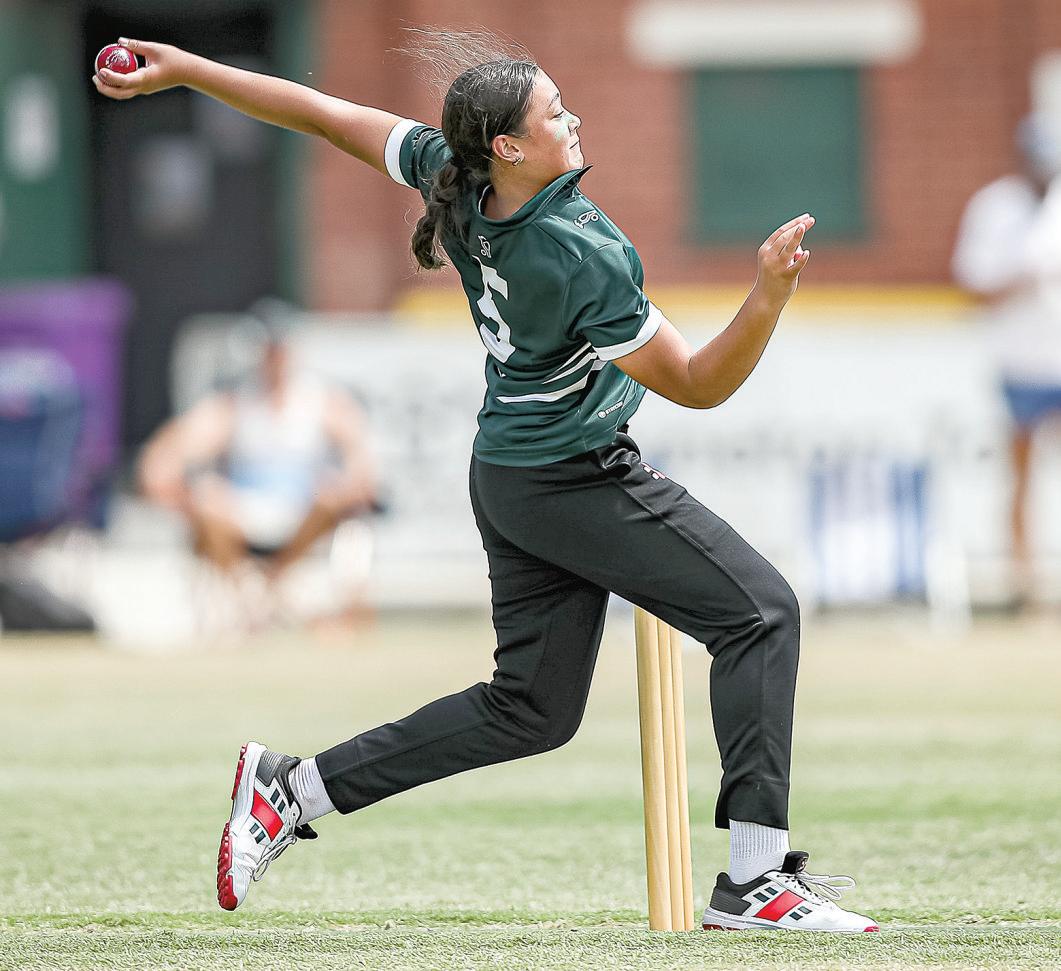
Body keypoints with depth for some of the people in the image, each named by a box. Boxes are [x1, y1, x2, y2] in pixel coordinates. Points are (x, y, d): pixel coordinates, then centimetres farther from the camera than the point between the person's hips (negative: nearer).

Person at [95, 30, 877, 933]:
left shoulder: (453, 178, -8)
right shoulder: (584, 258, -28)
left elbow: (322, 112, 0)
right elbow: (700, 384, -22)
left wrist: (182, 69, 8)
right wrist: (772, 293, -35)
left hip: (507, 478, 8)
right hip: (579, 479, -8)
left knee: (531, 707, 15)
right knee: (761, 610, -2)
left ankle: (295, 788, 15)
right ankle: (754, 878, -9)